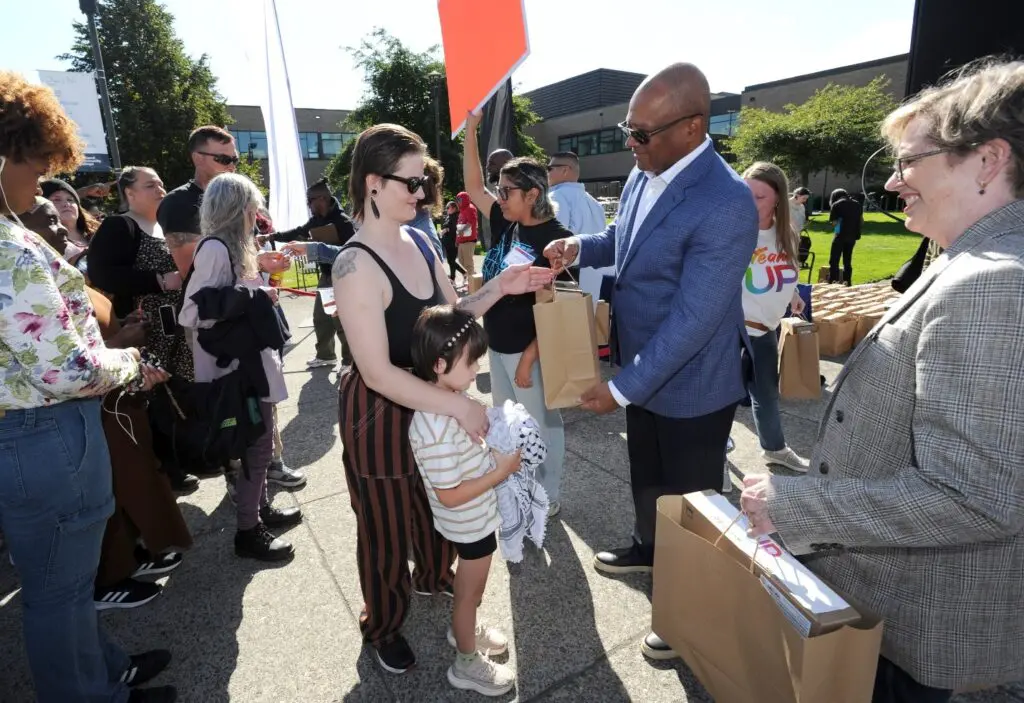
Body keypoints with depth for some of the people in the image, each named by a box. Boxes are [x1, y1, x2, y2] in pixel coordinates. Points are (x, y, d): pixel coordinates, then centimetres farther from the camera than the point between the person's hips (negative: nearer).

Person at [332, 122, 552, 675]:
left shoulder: (417, 242, -2)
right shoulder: (356, 264, -25)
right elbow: (378, 372, -28)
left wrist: (498, 288, -9)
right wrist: (458, 405, -29)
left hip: (428, 402, 7)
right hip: (380, 413, -7)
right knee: (386, 524, 14)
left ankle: (434, 576, 57)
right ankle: (382, 626, 42)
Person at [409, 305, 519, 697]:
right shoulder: (435, 427, -36)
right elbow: (449, 495, -30)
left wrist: (496, 454, -5)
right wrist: (501, 472, -25)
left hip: (476, 517, 8)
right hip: (470, 522, -8)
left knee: (470, 587, 30)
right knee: (470, 591, 16)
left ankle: (464, 630, 56)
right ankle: (467, 665, 40)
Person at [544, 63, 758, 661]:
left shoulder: (725, 204, -29)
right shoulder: (644, 173, -2)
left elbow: (693, 319, -29)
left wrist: (621, 387, -22)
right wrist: (580, 246, -5)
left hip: (692, 384, -7)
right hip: (645, 367, 8)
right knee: (647, 474, 27)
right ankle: (649, 548, 55)